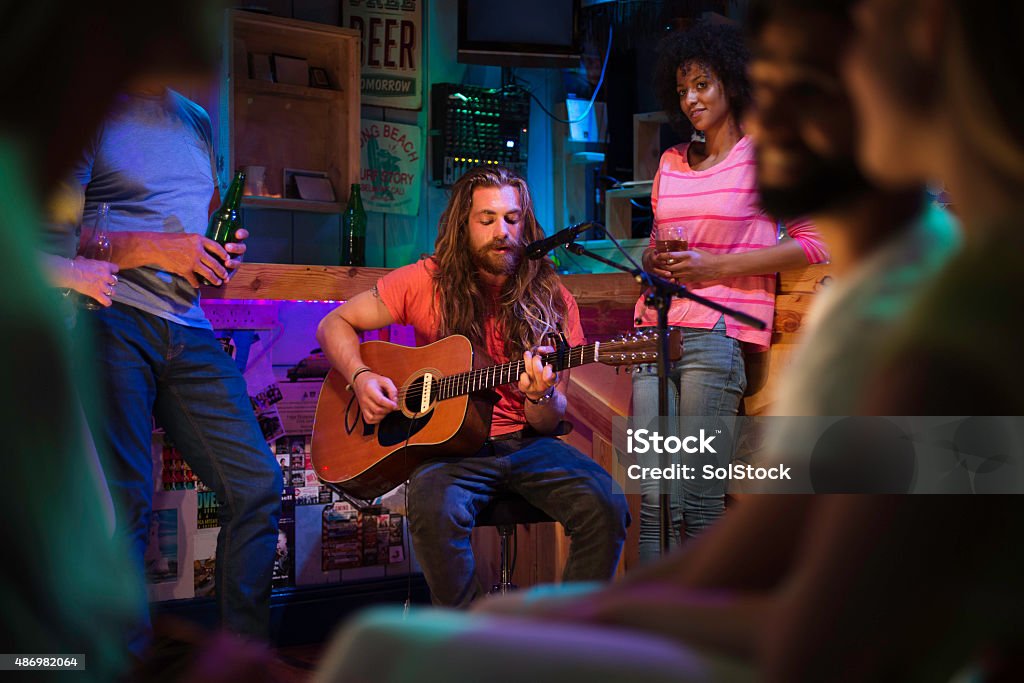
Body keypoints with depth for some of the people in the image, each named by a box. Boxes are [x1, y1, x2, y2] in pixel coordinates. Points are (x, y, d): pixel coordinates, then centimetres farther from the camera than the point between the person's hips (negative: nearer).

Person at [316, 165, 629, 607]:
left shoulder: (551, 301, 2)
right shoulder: (427, 282, 0)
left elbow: (549, 422, 3)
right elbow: (335, 325, 9)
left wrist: (541, 396, -21)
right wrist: (361, 377, -10)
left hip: (524, 442, 2)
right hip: (449, 441, -1)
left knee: (605, 506, -24)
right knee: (435, 507, -35)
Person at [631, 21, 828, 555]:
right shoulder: (671, 162, 19)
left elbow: (816, 244, -4)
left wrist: (715, 266, -9)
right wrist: (654, 260, 4)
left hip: (718, 334, -5)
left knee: (701, 500, -7)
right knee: (654, 498, -1)